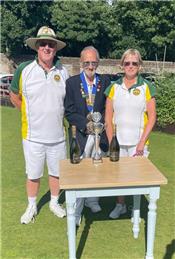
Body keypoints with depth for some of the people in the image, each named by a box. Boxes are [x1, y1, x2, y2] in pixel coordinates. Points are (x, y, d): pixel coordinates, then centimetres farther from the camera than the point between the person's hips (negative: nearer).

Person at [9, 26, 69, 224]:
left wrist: (57, 114, 5)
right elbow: (14, 97, 5)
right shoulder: (24, 69, -7)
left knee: (56, 172, 16)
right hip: (33, 135, -1)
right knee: (33, 174, 12)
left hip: (58, 134, 2)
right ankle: (32, 206, 35)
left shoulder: (63, 71, -1)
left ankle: (54, 203, 39)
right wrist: (29, 115, 4)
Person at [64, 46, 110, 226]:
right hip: (81, 135, -2)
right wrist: (85, 124, -18)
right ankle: (76, 211, 15)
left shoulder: (105, 81, 3)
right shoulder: (72, 82, -2)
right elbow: (69, 112, -6)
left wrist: (99, 121, -9)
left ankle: (92, 200, 39)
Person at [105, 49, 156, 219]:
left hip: (138, 142, -2)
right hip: (117, 141, 2)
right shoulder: (114, 87, 3)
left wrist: (142, 142, -10)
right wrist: (110, 142, -5)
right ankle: (120, 205, 33)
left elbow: (152, 116, -3)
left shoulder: (147, 87, -1)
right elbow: (108, 117, 3)